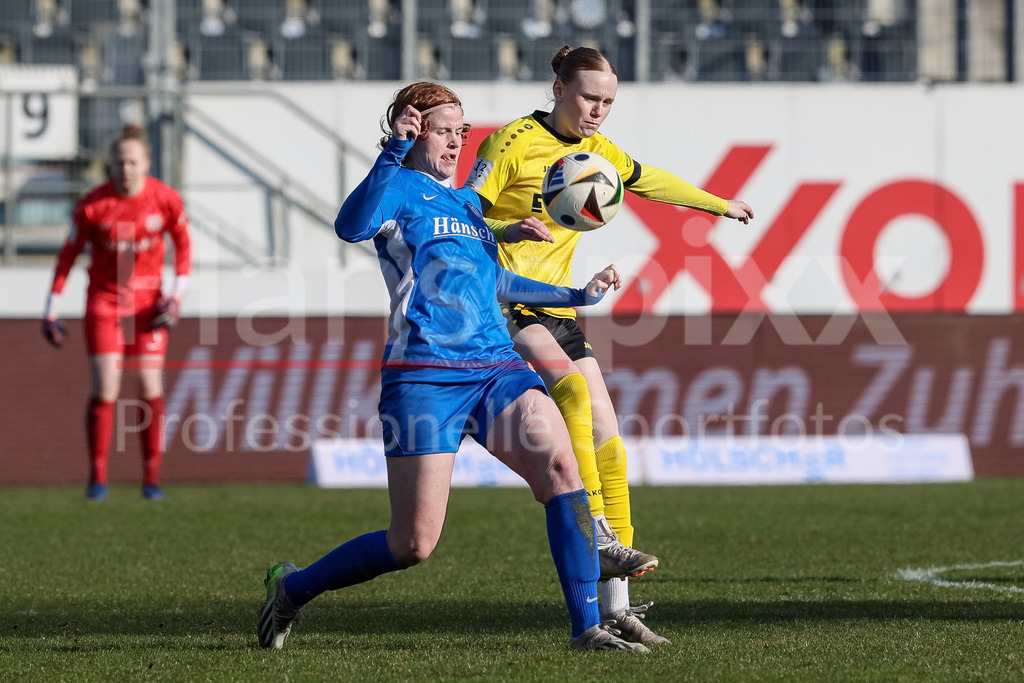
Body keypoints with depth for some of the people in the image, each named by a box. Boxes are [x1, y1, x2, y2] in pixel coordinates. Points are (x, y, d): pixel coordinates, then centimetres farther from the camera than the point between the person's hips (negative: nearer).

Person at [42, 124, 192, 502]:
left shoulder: (167, 200, -11)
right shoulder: (92, 205, -15)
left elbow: (183, 244, 6)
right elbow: (68, 255, -4)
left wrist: (177, 294, -4)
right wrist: (51, 311, -3)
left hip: (147, 300, 1)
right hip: (104, 299, -1)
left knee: (151, 388, -3)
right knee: (104, 390, -8)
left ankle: (151, 479, 7)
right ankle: (97, 479, 3)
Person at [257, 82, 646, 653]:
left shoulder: (468, 203, 23)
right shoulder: (400, 188, 0)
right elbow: (352, 226, -22)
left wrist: (579, 295, 37)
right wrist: (394, 153, -29)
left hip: (497, 368, 6)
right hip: (424, 378, -6)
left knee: (560, 465, -22)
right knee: (414, 544, -6)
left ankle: (587, 627, -22)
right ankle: (292, 588, 19)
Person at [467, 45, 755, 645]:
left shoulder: (596, 150, 12)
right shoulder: (514, 142, -9)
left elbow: (652, 182, 31)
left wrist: (720, 204, 41)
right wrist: (507, 228, -32)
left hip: (559, 313, 7)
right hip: (505, 306, -7)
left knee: (607, 443, -2)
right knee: (573, 390, -34)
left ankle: (615, 606, -1)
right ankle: (600, 542, -35)